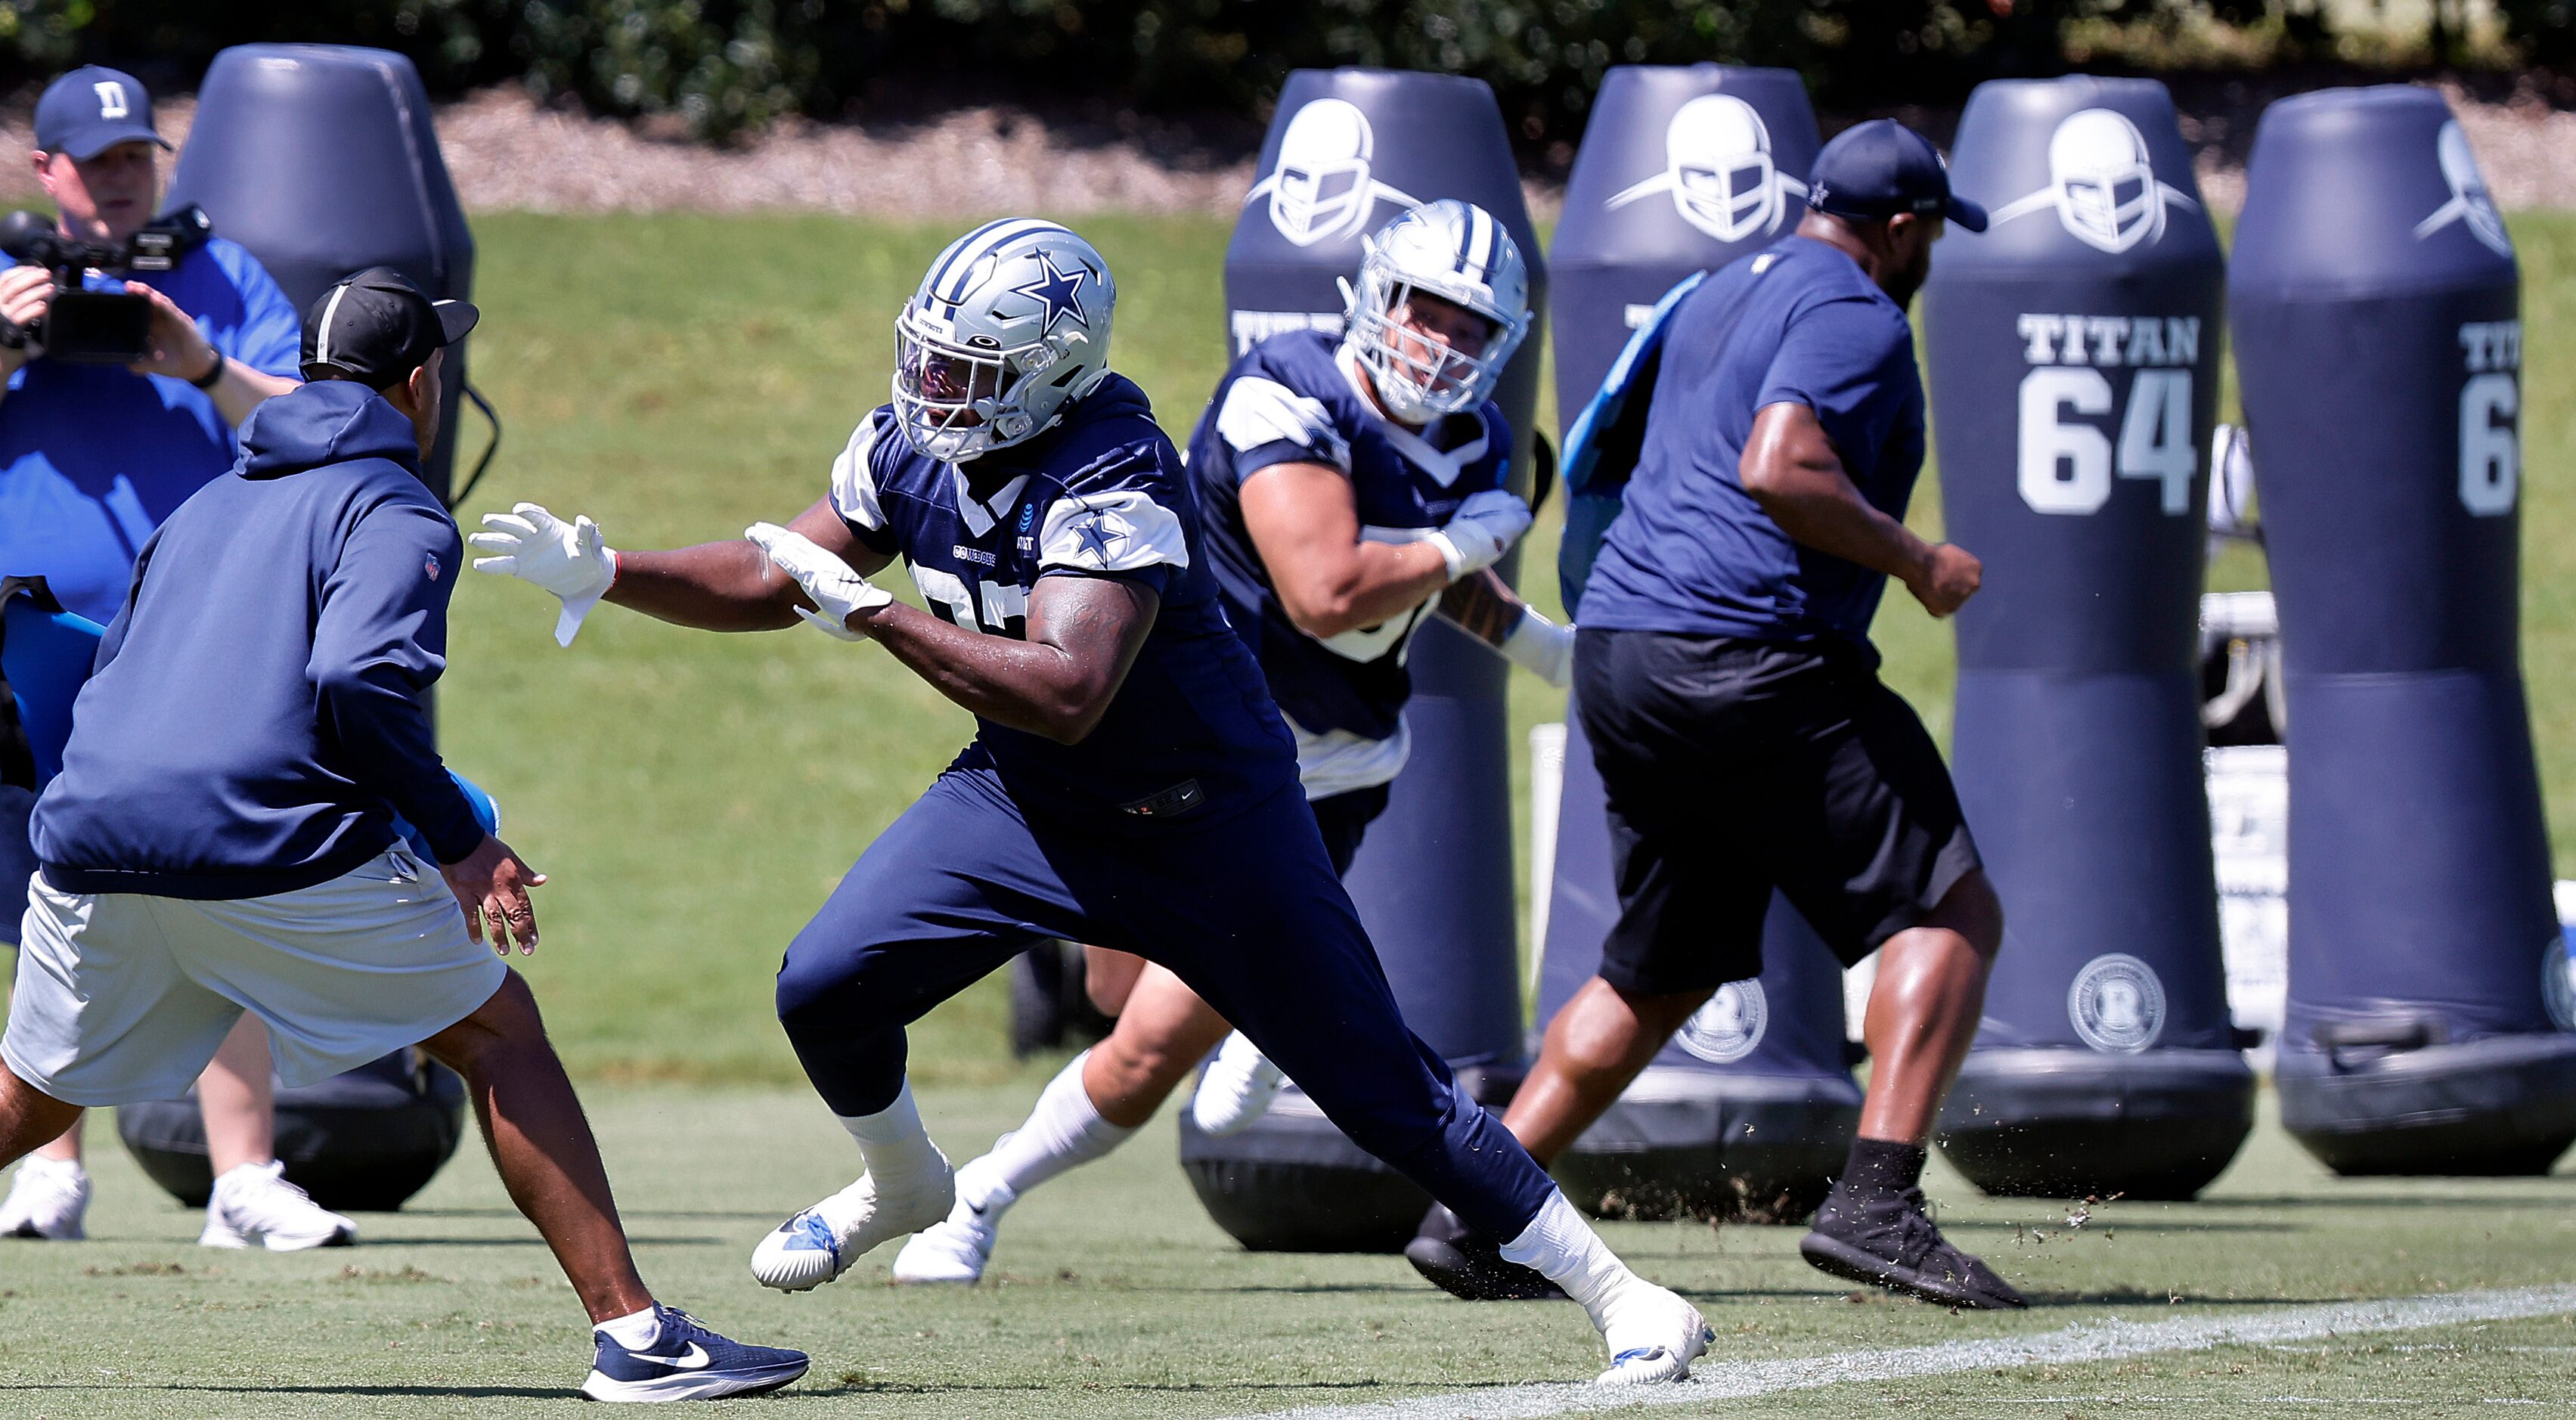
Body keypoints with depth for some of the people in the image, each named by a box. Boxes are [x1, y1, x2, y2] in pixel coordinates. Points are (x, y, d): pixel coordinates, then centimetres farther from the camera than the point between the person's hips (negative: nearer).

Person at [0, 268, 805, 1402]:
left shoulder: (201, 510, 27)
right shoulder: (394, 513, 4)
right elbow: (358, 679, -14)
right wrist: (458, 843, -6)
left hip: (91, 840, 6)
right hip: (272, 848, -6)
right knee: (498, 1033, 5)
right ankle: (632, 1335, -2)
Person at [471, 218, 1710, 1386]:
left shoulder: (1111, 482, -31)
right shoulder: (909, 449, -7)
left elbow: (1066, 693, -41)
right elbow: (770, 583, 5)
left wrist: (866, 612, -37)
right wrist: (601, 575, -8)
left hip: (1200, 819, -6)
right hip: (1026, 802, 6)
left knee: (1377, 1084, -5)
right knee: (823, 992, -7)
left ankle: (1612, 1290, 5)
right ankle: (902, 1186, 25)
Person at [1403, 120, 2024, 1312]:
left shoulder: (1718, 299, 22)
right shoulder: (1855, 318, -7)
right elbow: (1779, 472, -22)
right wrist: (1915, 561, -12)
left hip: (1617, 658, 9)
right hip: (1748, 664, -9)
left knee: (1660, 972, 19)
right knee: (1950, 914, -4)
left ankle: (1471, 1215, 14)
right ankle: (1874, 1202, -19)